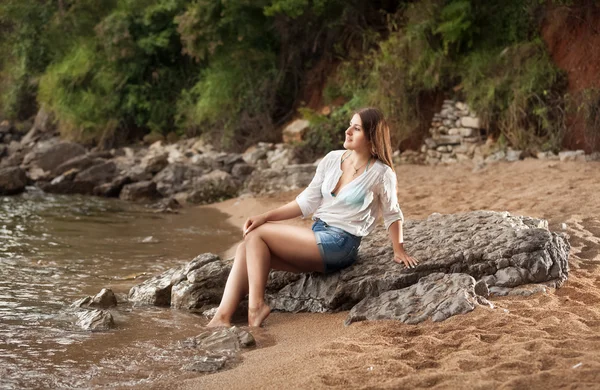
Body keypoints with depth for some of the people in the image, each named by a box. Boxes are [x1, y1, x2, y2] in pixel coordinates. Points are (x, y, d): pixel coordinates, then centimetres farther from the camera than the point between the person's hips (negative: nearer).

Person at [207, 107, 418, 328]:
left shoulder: (380, 173, -8)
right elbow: (307, 202, 11)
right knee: (246, 248, -14)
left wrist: (399, 251, -1)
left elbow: (392, 215, 5)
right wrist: (266, 217, 2)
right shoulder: (332, 160, 8)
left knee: (256, 235, -16)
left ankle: (256, 306, -15)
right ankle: (222, 318, -24)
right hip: (317, 237, 7)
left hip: (340, 245, -7)